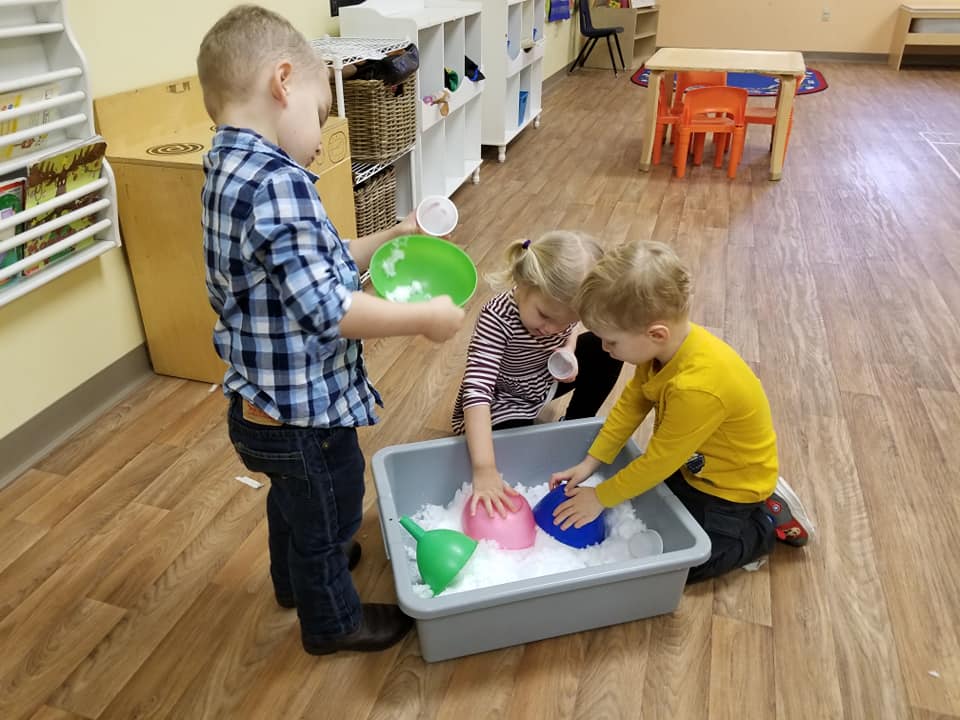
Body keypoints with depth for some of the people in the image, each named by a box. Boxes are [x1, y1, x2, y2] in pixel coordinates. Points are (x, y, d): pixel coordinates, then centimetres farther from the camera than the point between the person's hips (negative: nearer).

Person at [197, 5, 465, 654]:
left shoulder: (231, 170, 3)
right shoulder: (277, 182, -29)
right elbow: (329, 309, -33)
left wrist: (388, 239, 10)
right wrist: (427, 317, -22)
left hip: (267, 407, 9)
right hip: (304, 415, -9)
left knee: (294, 502, 33)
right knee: (327, 520, 17)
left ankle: (296, 576, 59)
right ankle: (334, 621, 42)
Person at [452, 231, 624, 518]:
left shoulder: (560, 304, -19)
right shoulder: (497, 318, -37)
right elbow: (476, 390, -45)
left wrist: (568, 352, -17)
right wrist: (485, 470, -52)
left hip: (544, 381, 7)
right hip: (503, 402, -6)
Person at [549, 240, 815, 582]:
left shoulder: (697, 388, -41)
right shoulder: (668, 344, -17)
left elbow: (658, 462, -28)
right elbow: (631, 403, -4)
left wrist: (600, 497, -15)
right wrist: (590, 462, -5)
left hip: (732, 485, -8)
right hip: (693, 461, 8)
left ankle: (769, 520, 10)